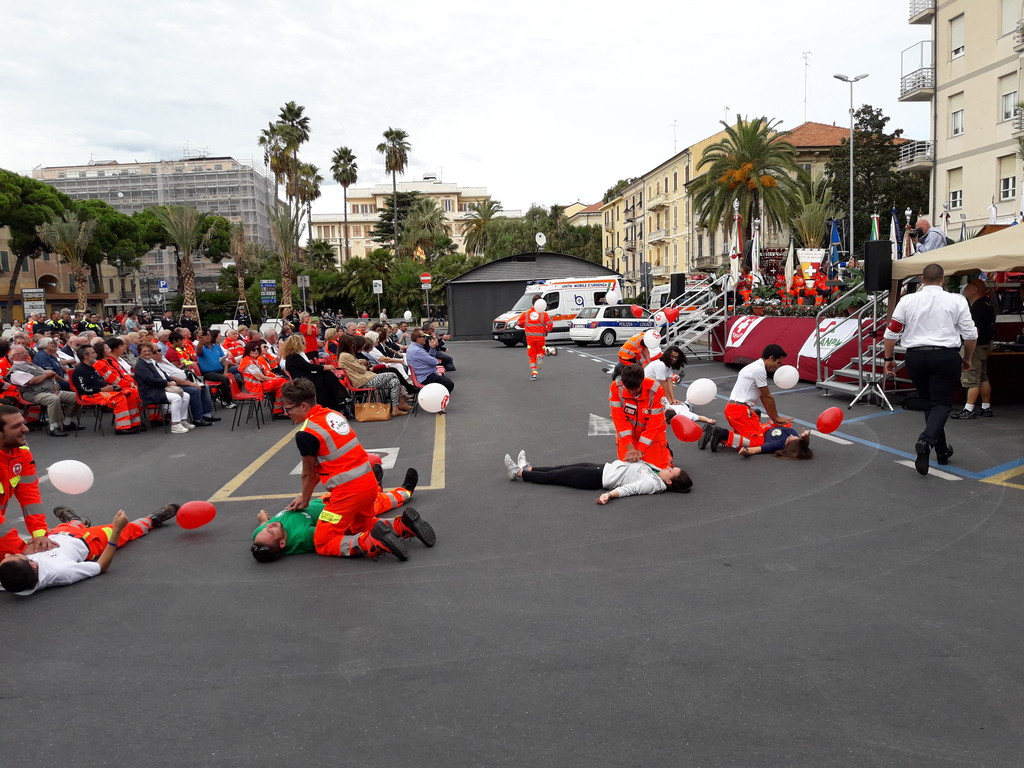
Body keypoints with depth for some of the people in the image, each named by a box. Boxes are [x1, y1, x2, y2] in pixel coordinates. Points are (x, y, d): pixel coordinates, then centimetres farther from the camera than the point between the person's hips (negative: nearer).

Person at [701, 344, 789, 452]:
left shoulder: (755, 366, 18)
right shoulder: (759, 370, -14)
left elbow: (764, 397, 19)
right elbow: (767, 397, -7)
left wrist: (776, 419, 18)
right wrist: (776, 418, 6)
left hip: (731, 408, 10)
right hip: (740, 410, -10)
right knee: (757, 440, -9)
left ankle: (713, 431, 5)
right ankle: (723, 435, -16)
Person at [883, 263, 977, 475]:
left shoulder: (907, 300, 2)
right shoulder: (956, 301, -1)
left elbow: (891, 332, 2)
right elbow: (971, 334, 1)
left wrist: (889, 358, 13)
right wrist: (967, 359, 16)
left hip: (915, 356, 3)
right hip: (945, 356, -2)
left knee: (929, 402, 16)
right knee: (942, 403, 2)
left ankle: (942, 451, 23)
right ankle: (926, 440, -24)